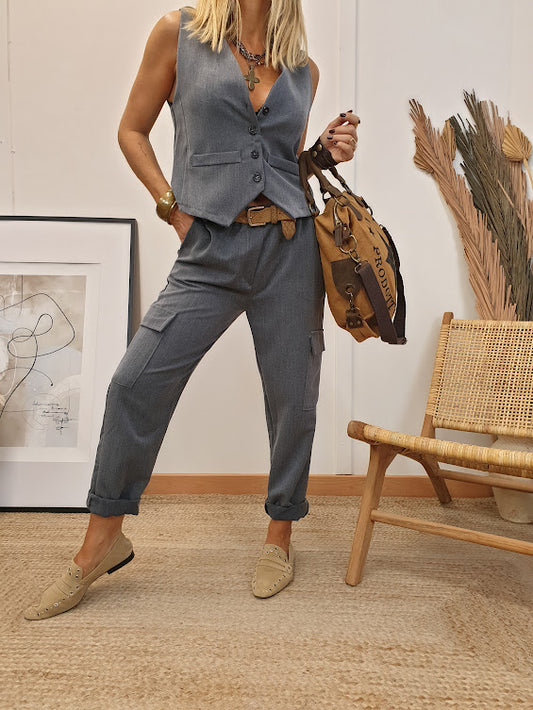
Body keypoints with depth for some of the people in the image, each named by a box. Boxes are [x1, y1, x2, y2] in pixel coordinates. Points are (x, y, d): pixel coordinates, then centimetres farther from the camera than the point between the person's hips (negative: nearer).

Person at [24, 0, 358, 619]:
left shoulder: (303, 68, 16)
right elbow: (132, 131, 9)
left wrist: (328, 151, 4)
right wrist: (174, 207, -1)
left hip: (290, 245, 3)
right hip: (211, 250, -2)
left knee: (293, 398, 3)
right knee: (136, 381, -9)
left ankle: (279, 535, 25)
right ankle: (101, 543, 12)